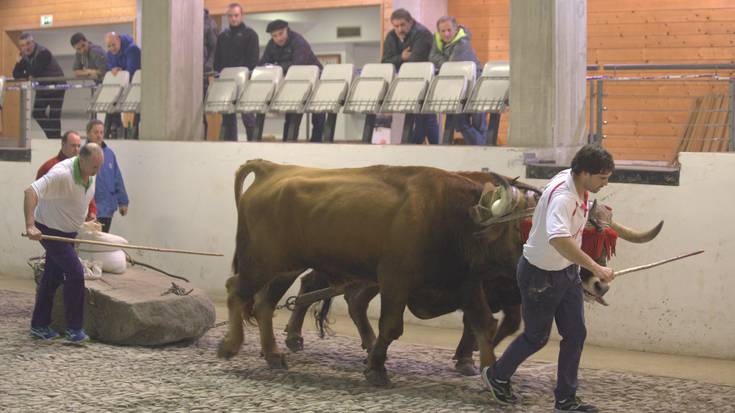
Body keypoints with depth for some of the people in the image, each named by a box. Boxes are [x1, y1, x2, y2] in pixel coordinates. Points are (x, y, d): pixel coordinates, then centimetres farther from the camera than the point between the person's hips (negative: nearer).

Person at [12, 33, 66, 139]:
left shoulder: (43, 53, -24)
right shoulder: (24, 55, 0)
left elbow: (35, 72, -31)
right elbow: (16, 74, -1)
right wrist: (28, 76, -19)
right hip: (42, 87, 8)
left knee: (54, 115, -9)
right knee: (37, 114, 4)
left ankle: (56, 139, -4)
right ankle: (51, 136, 15)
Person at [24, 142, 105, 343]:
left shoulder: (91, 173, -4)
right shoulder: (62, 174, -31)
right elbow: (30, 192, -40)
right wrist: (30, 226, -47)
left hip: (68, 231, 8)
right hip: (50, 229, -8)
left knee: (53, 277, 13)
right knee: (75, 272, -14)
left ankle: (39, 326, 23)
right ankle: (74, 329, -5)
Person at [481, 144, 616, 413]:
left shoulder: (578, 184, -5)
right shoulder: (562, 196, -34)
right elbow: (557, 238, -52)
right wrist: (595, 267, -53)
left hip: (567, 271, 8)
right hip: (540, 274, -8)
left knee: (576, 334, 5)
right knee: (537, 337, 9)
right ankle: (496, 376, 34)